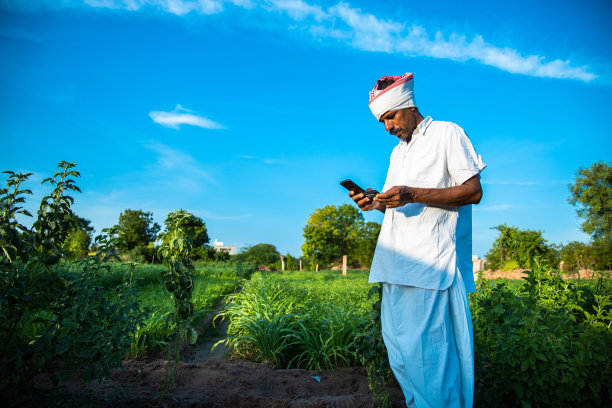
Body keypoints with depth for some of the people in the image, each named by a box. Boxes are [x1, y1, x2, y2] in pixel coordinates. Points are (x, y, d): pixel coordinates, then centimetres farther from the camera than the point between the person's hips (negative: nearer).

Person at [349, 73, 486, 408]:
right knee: (396, 338, 8)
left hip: (431, 258, -8)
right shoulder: (398, 152, 25)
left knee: (423, 343, -10)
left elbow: (473, 191, -7)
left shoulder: (447, 133, 2)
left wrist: (413, 194, -19)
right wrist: (375, 203, 3)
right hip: (397, 258, 8)